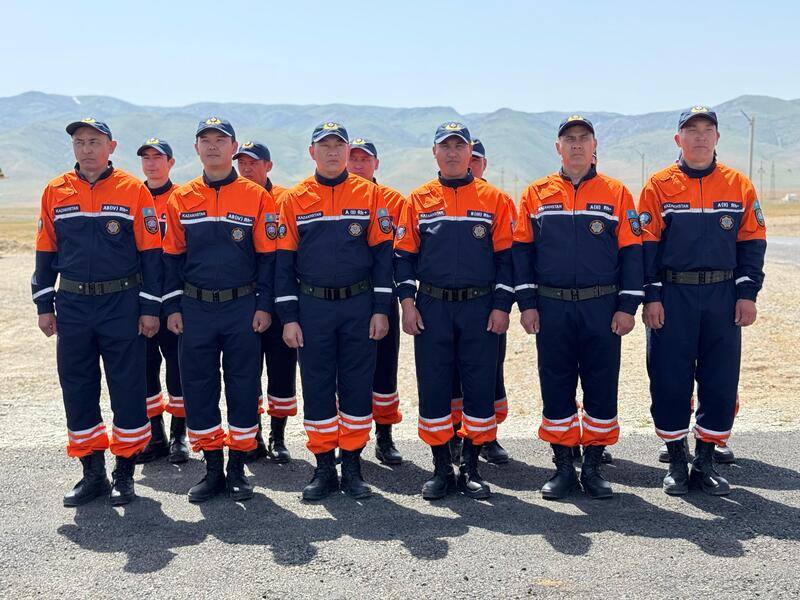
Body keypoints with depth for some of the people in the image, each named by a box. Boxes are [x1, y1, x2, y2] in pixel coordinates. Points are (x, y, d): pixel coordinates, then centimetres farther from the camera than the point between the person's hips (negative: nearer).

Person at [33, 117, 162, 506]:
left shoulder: (133, 190, -3)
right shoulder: (55, 191, 7)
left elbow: (150, 252, -3)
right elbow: (45, 251, 11)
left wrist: (150, 308, -6)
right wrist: (44, 306, 7)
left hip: (121, 304, -3)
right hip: (72, 306, 4)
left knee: (127, 389, 2)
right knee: (77, 389, 8)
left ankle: (125, 473, 17)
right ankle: (92, 472, 22)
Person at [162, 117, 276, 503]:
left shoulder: (256, 197, -1)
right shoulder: (181, 199, 6)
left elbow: (267, 255, -1)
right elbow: (173, 256, 8)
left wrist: (264, 306, -5)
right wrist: (172, 307, 3)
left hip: (243, 308, -2)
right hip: (195, 309, 2)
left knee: (243, 387, 4)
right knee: (198, 387, 6)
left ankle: (237, 468, 18)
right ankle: (212, 468, 20)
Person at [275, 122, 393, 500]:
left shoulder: (369, 194, 2)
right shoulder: (295, 199, 4)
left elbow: (383, 254, 1)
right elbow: (284, 261, 3)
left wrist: (381, 309, -4)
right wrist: (288, 317, -2)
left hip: (359, 306, 0)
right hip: (312, 307, 1)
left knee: (357, 385, 5)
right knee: (317, 387, 5)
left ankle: (352, 466, 18)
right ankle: (324, 467, 17)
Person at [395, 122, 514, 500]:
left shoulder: (494, 199, 4)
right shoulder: (418, 200, 7)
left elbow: (506, 256, 2)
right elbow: (404, 256, 6)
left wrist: (501, 306, -4)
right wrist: (407, 302, -2)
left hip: (480, 308, -1)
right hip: (431, 309, 1)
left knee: (480, 386, 3)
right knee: (433, 387, 4)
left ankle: (471, 468, 16)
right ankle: (441, 468, 17)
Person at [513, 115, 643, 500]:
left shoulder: (616, 193, 4)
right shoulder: (536, 194, 6)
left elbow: (631, 251, 2)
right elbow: (521, 249, 5)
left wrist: (627, 306, -4)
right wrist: (526, 303, -2)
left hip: (602, 308, 0)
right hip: (551, 309, 1)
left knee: (601, 386, 5)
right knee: (555, 387, 6)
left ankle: (593, 466, 19)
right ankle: (563, 467, 18)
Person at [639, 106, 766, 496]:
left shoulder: (738, 185, 6)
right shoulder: (659, 185, 0)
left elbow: (752, 241, 7)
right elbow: (646, 244, -2)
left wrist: (747, 294, 0)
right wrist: (650, 296, -8)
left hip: (723, 295, 2)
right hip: (672, 296, -2)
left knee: (721, 380, 5)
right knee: (669, 380, 2)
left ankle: (705, 462, 19)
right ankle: (677, 462, 17)